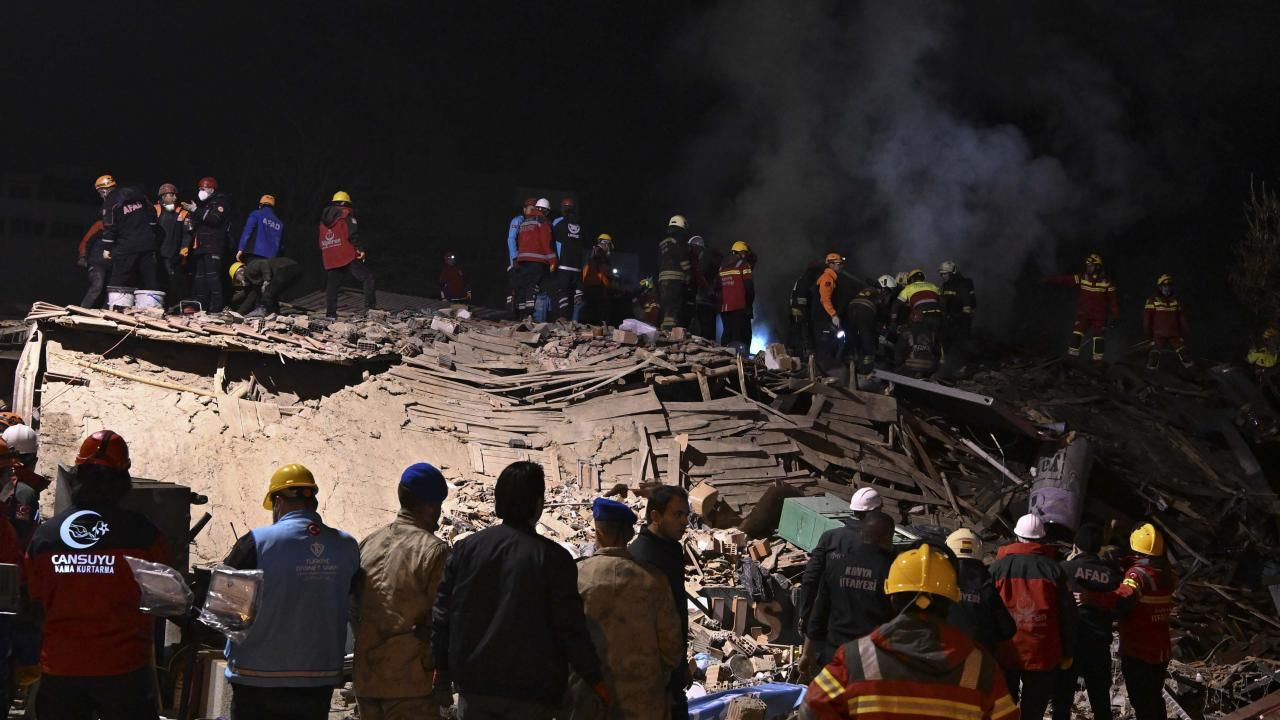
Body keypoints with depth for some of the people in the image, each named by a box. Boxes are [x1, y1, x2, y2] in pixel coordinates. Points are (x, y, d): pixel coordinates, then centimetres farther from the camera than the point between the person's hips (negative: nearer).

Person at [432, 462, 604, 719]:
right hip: (531, 689, -3)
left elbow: (442, 614, 4)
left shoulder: (466, 548, 2)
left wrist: (441, 665, 15)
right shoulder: (553, 557, -9)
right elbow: (570, 628, -9)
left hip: (474, 685, 3)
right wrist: (595, 679, 1)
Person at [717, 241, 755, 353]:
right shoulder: (743, 265, -4)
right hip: (739, 306, -6)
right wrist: (749, 303, 3)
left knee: (727, 333, 13)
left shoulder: (722, 266, 14)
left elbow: (717, 286, 15)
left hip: (724, 307, 6)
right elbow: (749, 286, -9)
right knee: (742, 335, -6)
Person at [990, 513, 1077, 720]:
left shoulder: (998, 567, -2)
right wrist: (1067, 653, 9)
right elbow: (1068, 615, 0)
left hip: (1004, 652, 1)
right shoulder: (1053, 569, -3)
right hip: (1043, 655, -1)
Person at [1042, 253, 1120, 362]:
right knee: (1076, 335, -10)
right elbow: (1064, 280, -7)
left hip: (1099, 316, -2)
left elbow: (1113, 300, -5)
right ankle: (1072, 358, -5)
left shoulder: (1107, 282, -7)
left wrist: (1115, 317, -8)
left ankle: (1098, 360, 5)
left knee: (1098, 339, -4)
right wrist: (1047, 280, -14)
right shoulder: (1082, 279, -1)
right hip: (1083, 314, 2)